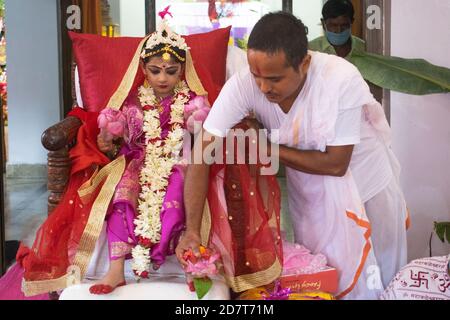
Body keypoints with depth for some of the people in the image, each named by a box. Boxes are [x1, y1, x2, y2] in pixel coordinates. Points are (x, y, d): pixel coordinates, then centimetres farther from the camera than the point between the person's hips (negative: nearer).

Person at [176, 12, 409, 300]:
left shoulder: (342, 80, -33)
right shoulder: (243, 85, -27)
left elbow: (335, 164, -27)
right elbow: (203, 154, -26)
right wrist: (192, 230, -33)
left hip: (365, 176, -1)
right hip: (309, 188, 2)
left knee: (374, 275, 14)